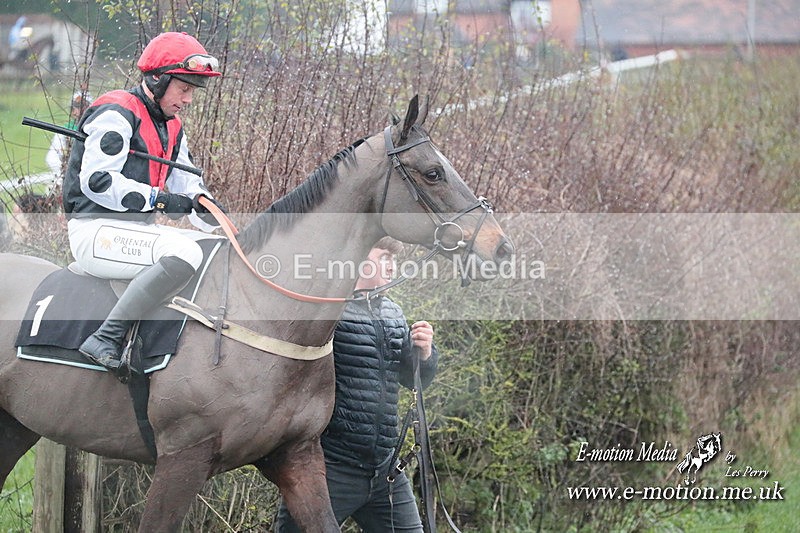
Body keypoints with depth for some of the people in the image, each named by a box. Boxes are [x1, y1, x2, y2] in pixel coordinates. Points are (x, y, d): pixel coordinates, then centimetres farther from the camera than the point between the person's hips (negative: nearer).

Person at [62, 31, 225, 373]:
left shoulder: (171, 128, 19)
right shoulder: (117, 115, -11)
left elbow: (189, 189, 21)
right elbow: (95, 181, -20)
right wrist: (157, 199, -22)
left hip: (139, 229, 10)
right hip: (96, 230, -10)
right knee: (184, 254, -33)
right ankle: (104, 340, -35)